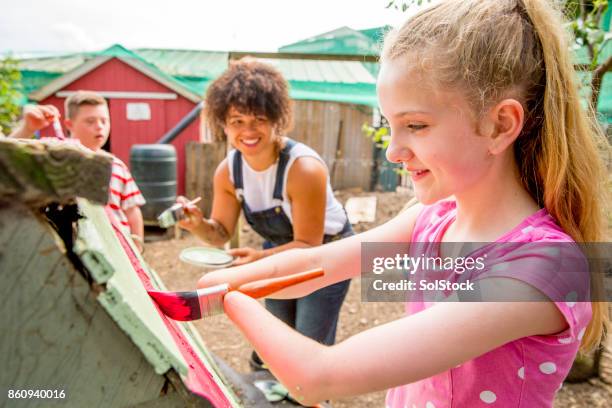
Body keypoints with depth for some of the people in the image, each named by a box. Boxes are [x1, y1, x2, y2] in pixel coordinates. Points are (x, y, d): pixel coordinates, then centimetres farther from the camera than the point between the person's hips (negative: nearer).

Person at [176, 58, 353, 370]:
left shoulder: (304, 168, -34)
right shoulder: (227, 171, -16)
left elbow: (309, 244, -26)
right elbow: (221, 233, -6)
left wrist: (260, 258, -42)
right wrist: (198, 224, -28)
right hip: (278, 251, 6)